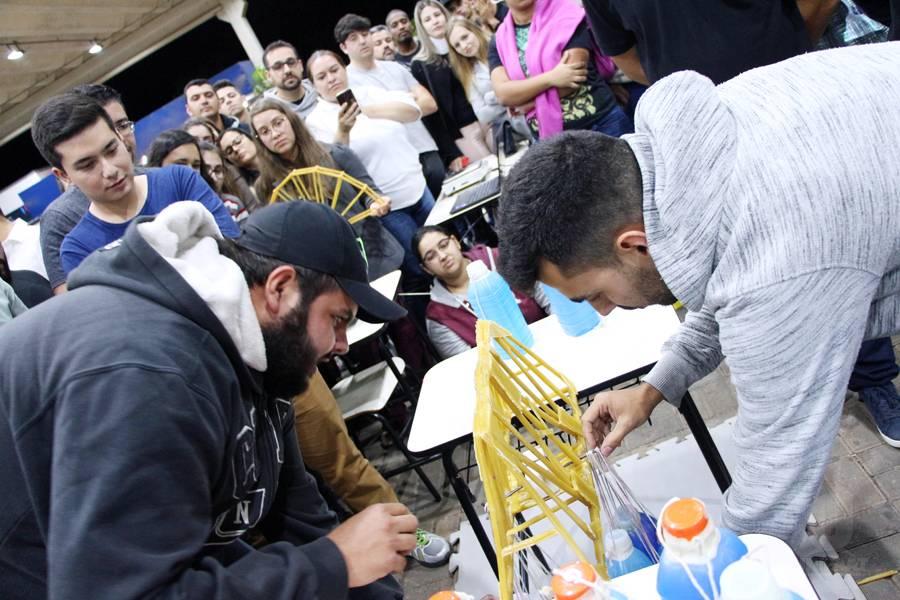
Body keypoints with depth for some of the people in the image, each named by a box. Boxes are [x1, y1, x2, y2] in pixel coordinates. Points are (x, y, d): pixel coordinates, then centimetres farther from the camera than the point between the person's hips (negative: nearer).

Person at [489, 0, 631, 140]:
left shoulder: (567, 15, -4)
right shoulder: (499, 42, 6)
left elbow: (569, 83, -14)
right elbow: (503, 94, -9)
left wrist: (523, 103, -6)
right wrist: (551, 78, -19)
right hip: (549, 137, 3)